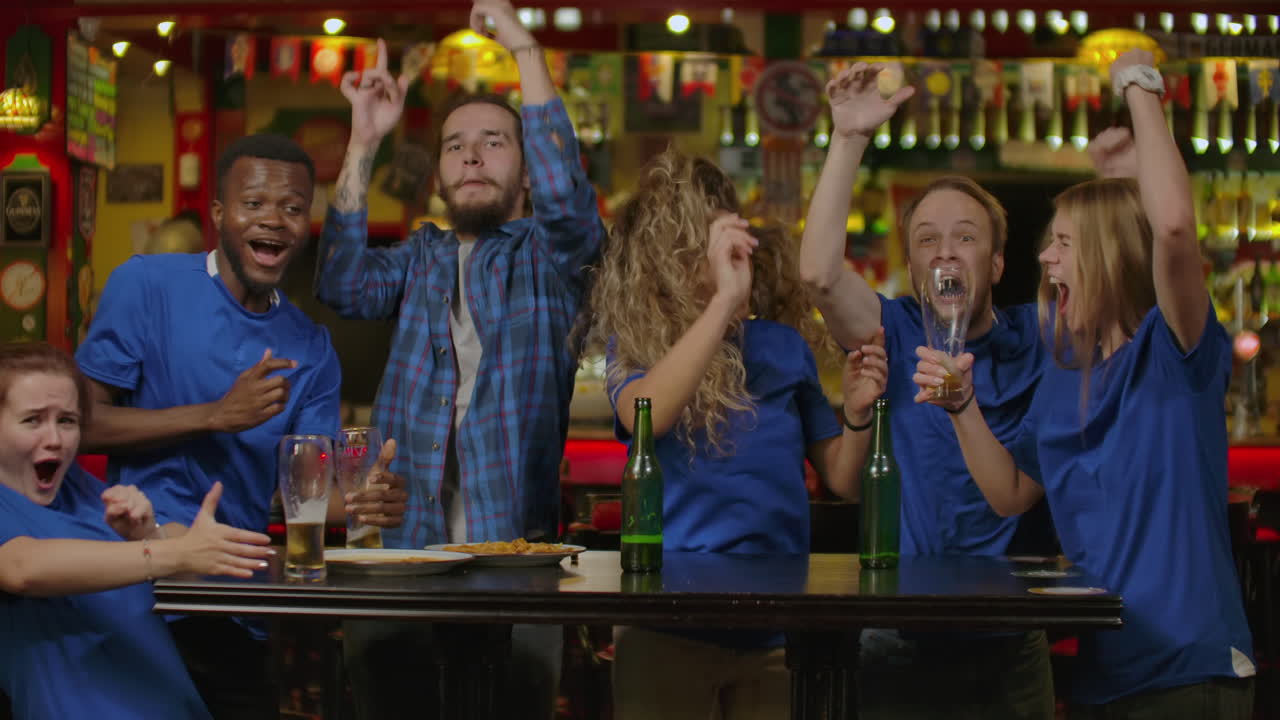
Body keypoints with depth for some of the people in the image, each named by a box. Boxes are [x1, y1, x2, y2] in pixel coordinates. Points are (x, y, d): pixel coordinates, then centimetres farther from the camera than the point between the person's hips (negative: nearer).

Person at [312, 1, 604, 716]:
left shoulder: (548, 255, 7)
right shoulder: (422, 255, 18)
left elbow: (566, 199, -14)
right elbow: (343, 285, 0)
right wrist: (364, 143, -7)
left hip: (514, 540, -3)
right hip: (402, 536, 3)